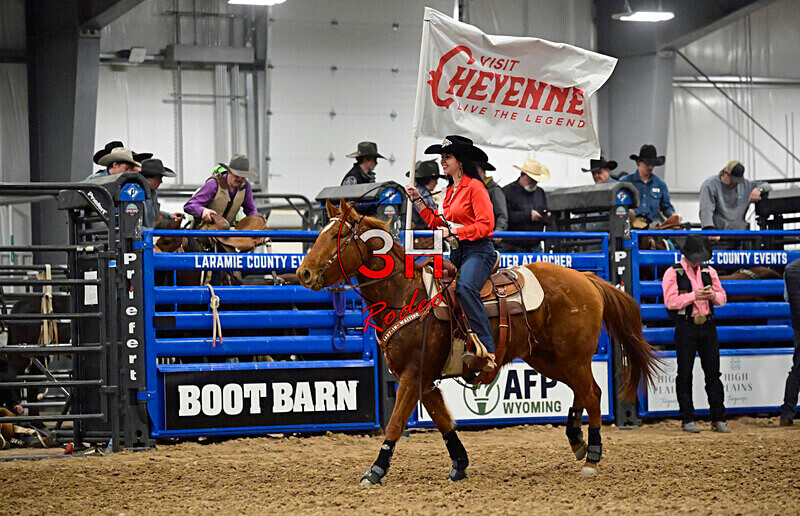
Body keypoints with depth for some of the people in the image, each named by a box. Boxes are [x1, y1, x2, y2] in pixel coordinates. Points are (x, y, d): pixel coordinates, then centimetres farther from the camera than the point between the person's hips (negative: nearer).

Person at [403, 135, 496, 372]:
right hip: (456, 252, 10)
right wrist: (418, 200, 18)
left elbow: (486, 225, -15)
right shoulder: (450, 190, 20)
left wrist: (454, 232, -18)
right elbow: (439, 224, 21)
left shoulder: (475, 187, -7)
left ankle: (486, 350, -40)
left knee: (465, 287, -34)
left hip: (478, 251, -10)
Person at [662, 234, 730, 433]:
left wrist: (713, 295, -8)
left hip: (708, 326, 4)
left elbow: (722, 298, 14)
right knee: (685, 374, 0)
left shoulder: (709, 272, 12)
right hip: (685, 327, -4)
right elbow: (670, 301, -13)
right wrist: (694, 296, -20)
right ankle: (687, 419, 5)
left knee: (713, 372, 4)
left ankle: (718, 419, 7)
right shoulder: (673, 273, -3)